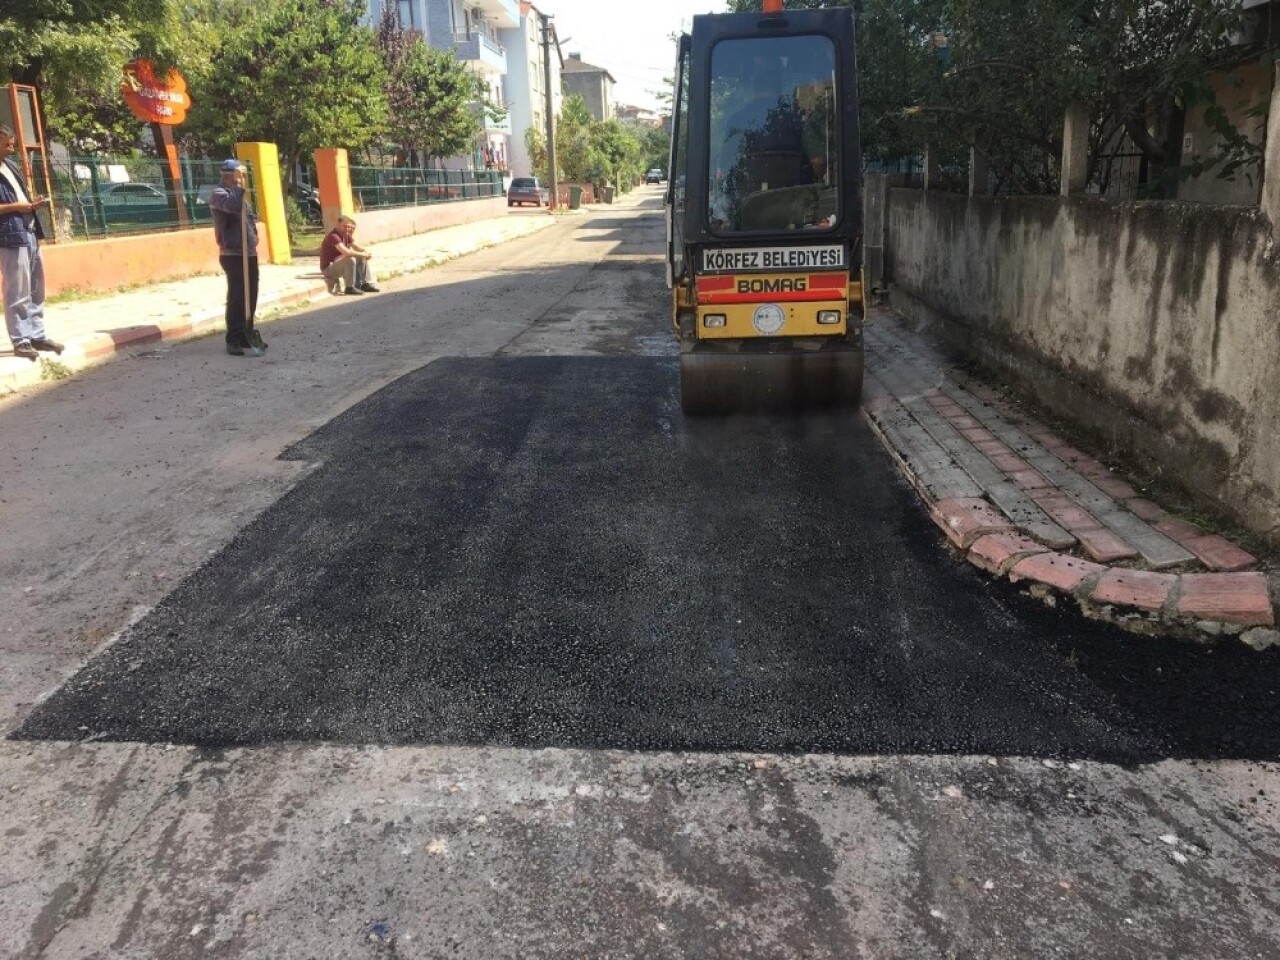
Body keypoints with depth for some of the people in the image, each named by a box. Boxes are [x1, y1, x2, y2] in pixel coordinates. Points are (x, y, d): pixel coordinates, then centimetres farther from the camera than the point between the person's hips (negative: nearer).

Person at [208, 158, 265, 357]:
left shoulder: (238, 194, 21)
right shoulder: (219, 193, -8)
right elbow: (233, 206, -29)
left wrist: (254, 237, 16)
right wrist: (238, 186, -17)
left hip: (249, 253, 9)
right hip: (233, 255, -9)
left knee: (250, 298, 12)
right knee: (237, 299, -11)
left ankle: (247, 336, 22)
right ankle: (235, 342, -9)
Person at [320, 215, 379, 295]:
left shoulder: (346, 235, 3)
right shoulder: (333, 236, -25)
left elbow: (357, 247, 6)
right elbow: (346, 252, -36)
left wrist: (366, 252, -17)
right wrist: (363, 254, -27)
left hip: (338, 264, 9)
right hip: (328, 268, -9)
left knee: (362, 258, 5)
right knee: (350, 259, -31)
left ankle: (366, 283, 6)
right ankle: (350, 288, -21)